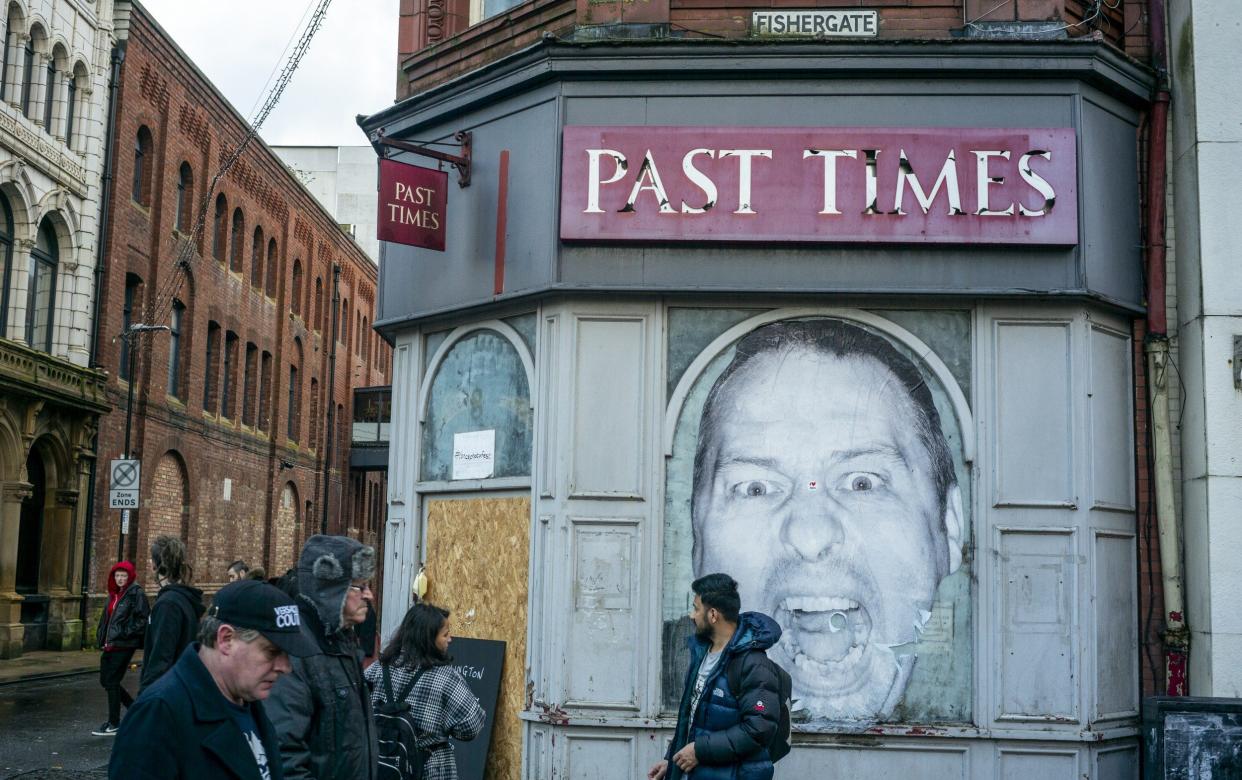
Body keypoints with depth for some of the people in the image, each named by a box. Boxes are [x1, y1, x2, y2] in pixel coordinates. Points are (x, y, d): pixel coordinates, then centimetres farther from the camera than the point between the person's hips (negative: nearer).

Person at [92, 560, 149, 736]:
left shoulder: (136, 594, -9)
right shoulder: (114, 594, 14)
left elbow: (143, 619, -16)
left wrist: (125, 634, -17)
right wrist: (102, 638, 10)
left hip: (124, 645, -8)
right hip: (110, 645, 8)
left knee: (112, 682, -4)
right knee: (106, 680, 12)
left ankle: (114, 724, 7)